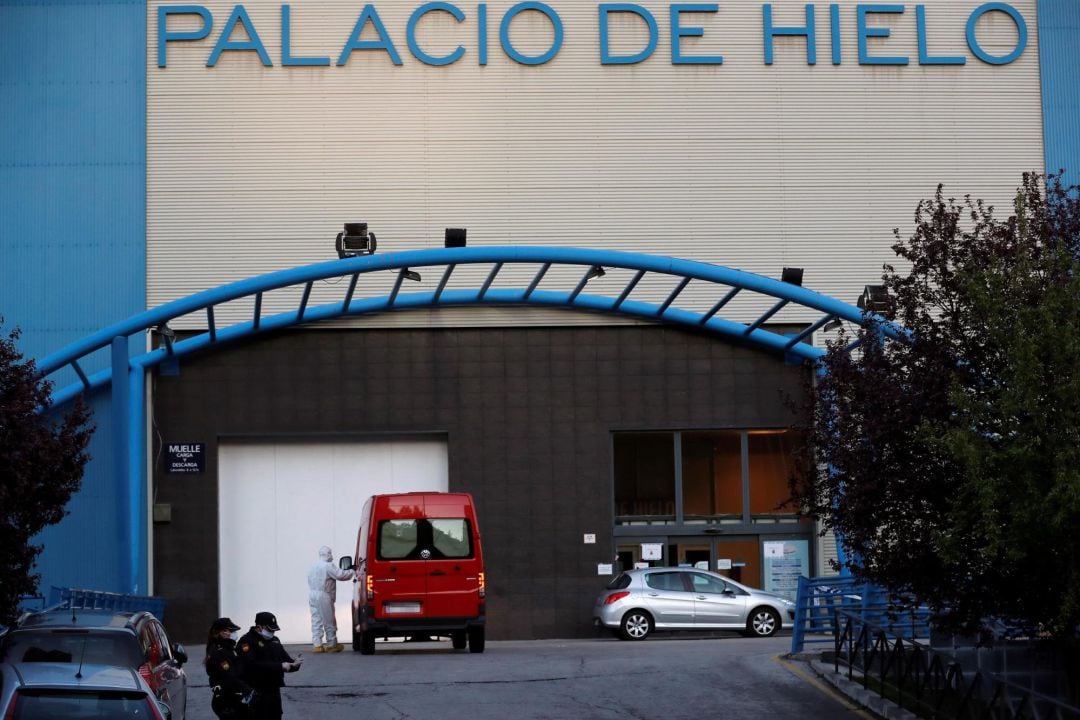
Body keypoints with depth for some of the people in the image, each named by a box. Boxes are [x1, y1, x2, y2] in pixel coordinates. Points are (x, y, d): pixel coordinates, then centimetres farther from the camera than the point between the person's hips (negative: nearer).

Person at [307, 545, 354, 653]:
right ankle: (332, 645, 8)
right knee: (329, 621, 2)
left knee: (316, 621, 8)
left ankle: (317, 645, 4)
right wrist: (352, 572, -2)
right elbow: (340, 575, -17)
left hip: (312, 595, 8)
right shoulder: (328, 566, -12)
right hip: (324, 596, -8)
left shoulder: (313, 567, 15)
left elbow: (309, 581, 17)